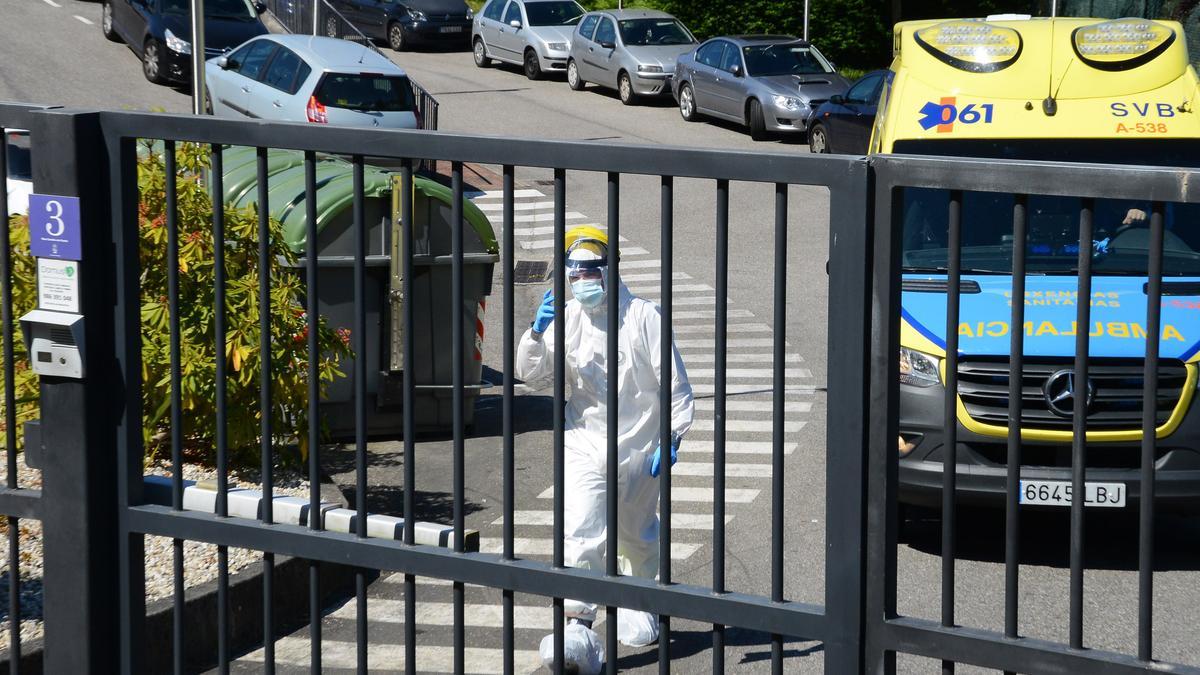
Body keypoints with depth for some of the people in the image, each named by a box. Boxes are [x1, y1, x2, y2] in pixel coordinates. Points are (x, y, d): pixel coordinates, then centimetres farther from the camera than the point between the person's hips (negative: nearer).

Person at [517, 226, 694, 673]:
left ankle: (640, 606, 44)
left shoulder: (643, 317, -9)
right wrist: (538, 331, -20)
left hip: (637, 449, -1)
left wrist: (671, 436, -11)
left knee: (638, 536, 18)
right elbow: (529, 372, -3)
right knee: (580, 534, -16)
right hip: (583, 446, 1)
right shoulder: (566, 319, 0)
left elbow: (674, 382, -5)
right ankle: (578, 627, -20)